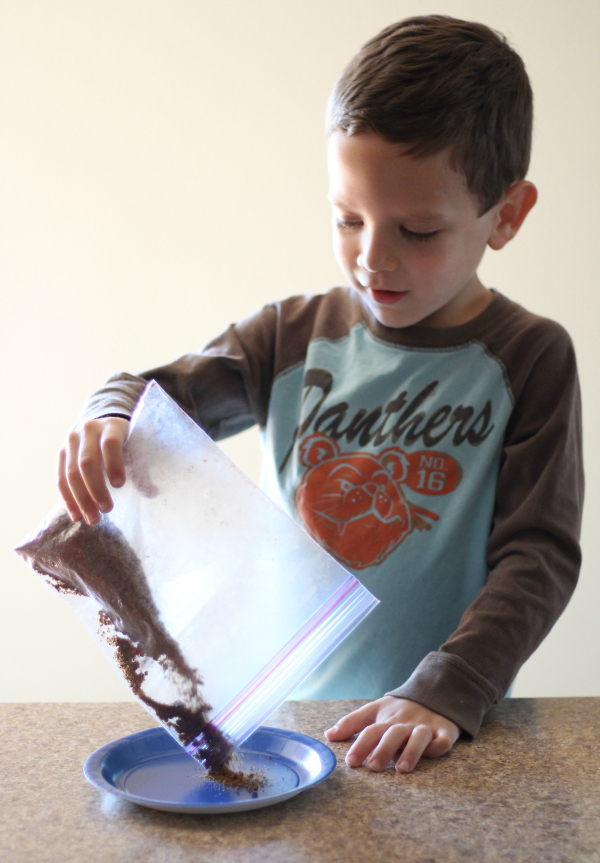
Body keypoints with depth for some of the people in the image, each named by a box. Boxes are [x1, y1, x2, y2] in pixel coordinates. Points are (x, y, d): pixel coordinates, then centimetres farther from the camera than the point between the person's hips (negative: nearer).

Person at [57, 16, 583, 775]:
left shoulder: (528, 359, -4)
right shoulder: (294, 337, 3)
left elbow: (539, 554, -7)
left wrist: (446, 695, -19)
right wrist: (107, 425, -15)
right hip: (283, 707, 2)